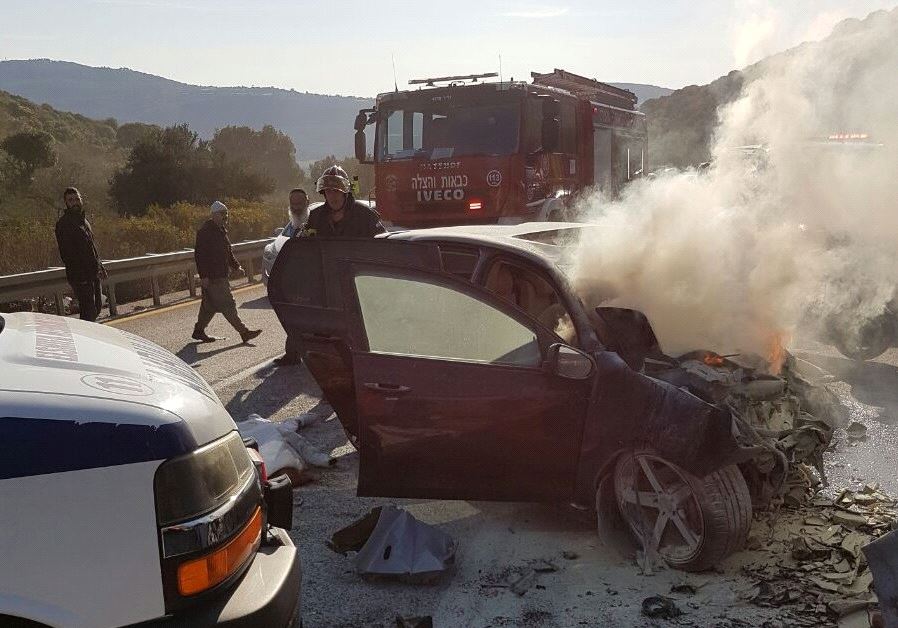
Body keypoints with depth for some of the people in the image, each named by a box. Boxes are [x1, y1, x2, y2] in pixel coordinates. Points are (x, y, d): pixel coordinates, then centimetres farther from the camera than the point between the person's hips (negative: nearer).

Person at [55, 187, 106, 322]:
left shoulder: (83, 220, 17)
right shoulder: (63, 223, -11)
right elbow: (66, 253, -17)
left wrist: (100, 267, 21)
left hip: (93, 274, 9)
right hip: (81, 277, -9)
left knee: (97, 307, 15)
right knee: (89, 312, -9)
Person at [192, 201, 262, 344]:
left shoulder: (221, 229, 16)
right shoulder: (205, 231, -13)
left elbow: (228, 252, 26)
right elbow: (199, 255, -17)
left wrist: (236, 266, 15)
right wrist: (203, 275, -21)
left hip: (221, 275, 10)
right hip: (212, 277, -10)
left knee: (209, 305, 16)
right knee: (227, 305, -8)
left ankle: (198, 331, 26)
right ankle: (243, 332, -8)